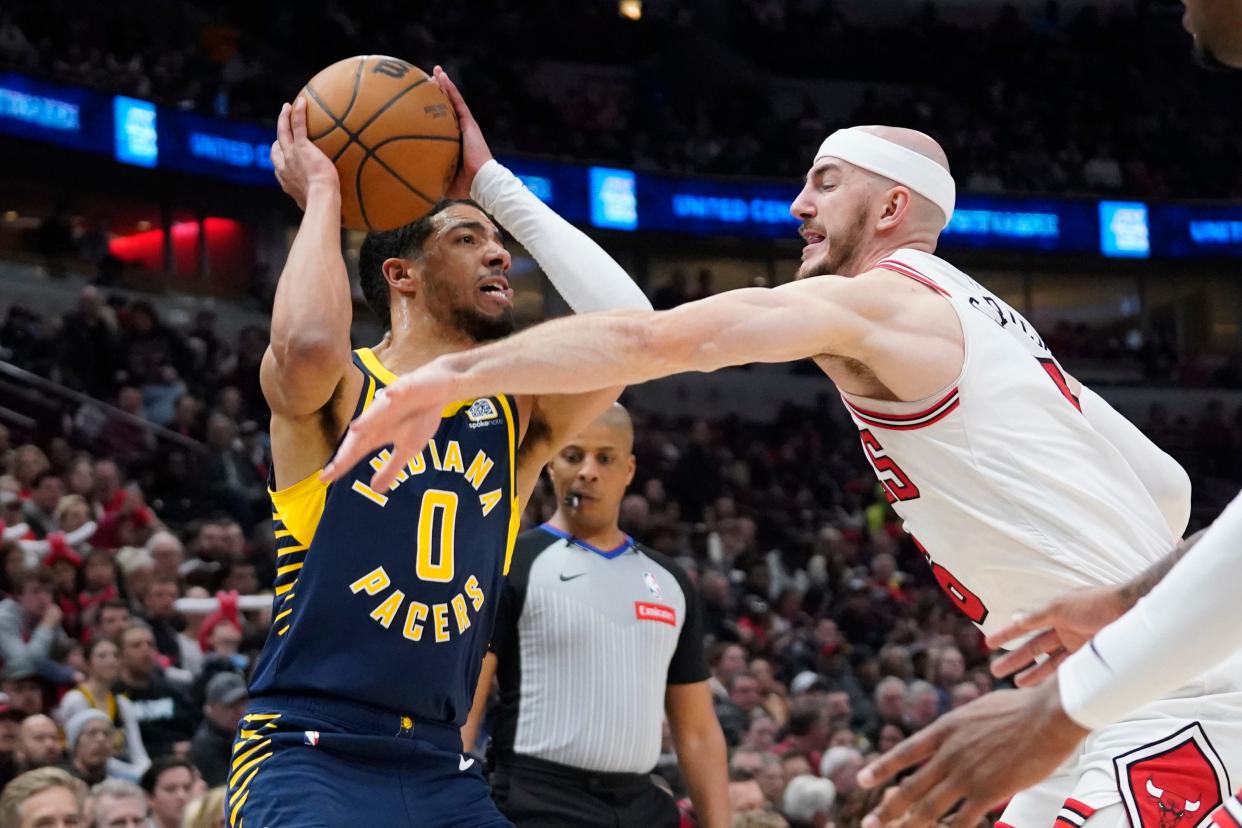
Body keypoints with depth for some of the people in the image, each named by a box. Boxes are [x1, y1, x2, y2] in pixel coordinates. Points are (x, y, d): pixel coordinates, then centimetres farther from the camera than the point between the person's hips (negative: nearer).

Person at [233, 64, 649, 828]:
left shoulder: (516, 416, 10)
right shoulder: (333, 391, -3)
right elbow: (309, 340, -28)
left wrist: (496, 183, 0)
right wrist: (322, 192, -10)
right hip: (307, 757, -6)